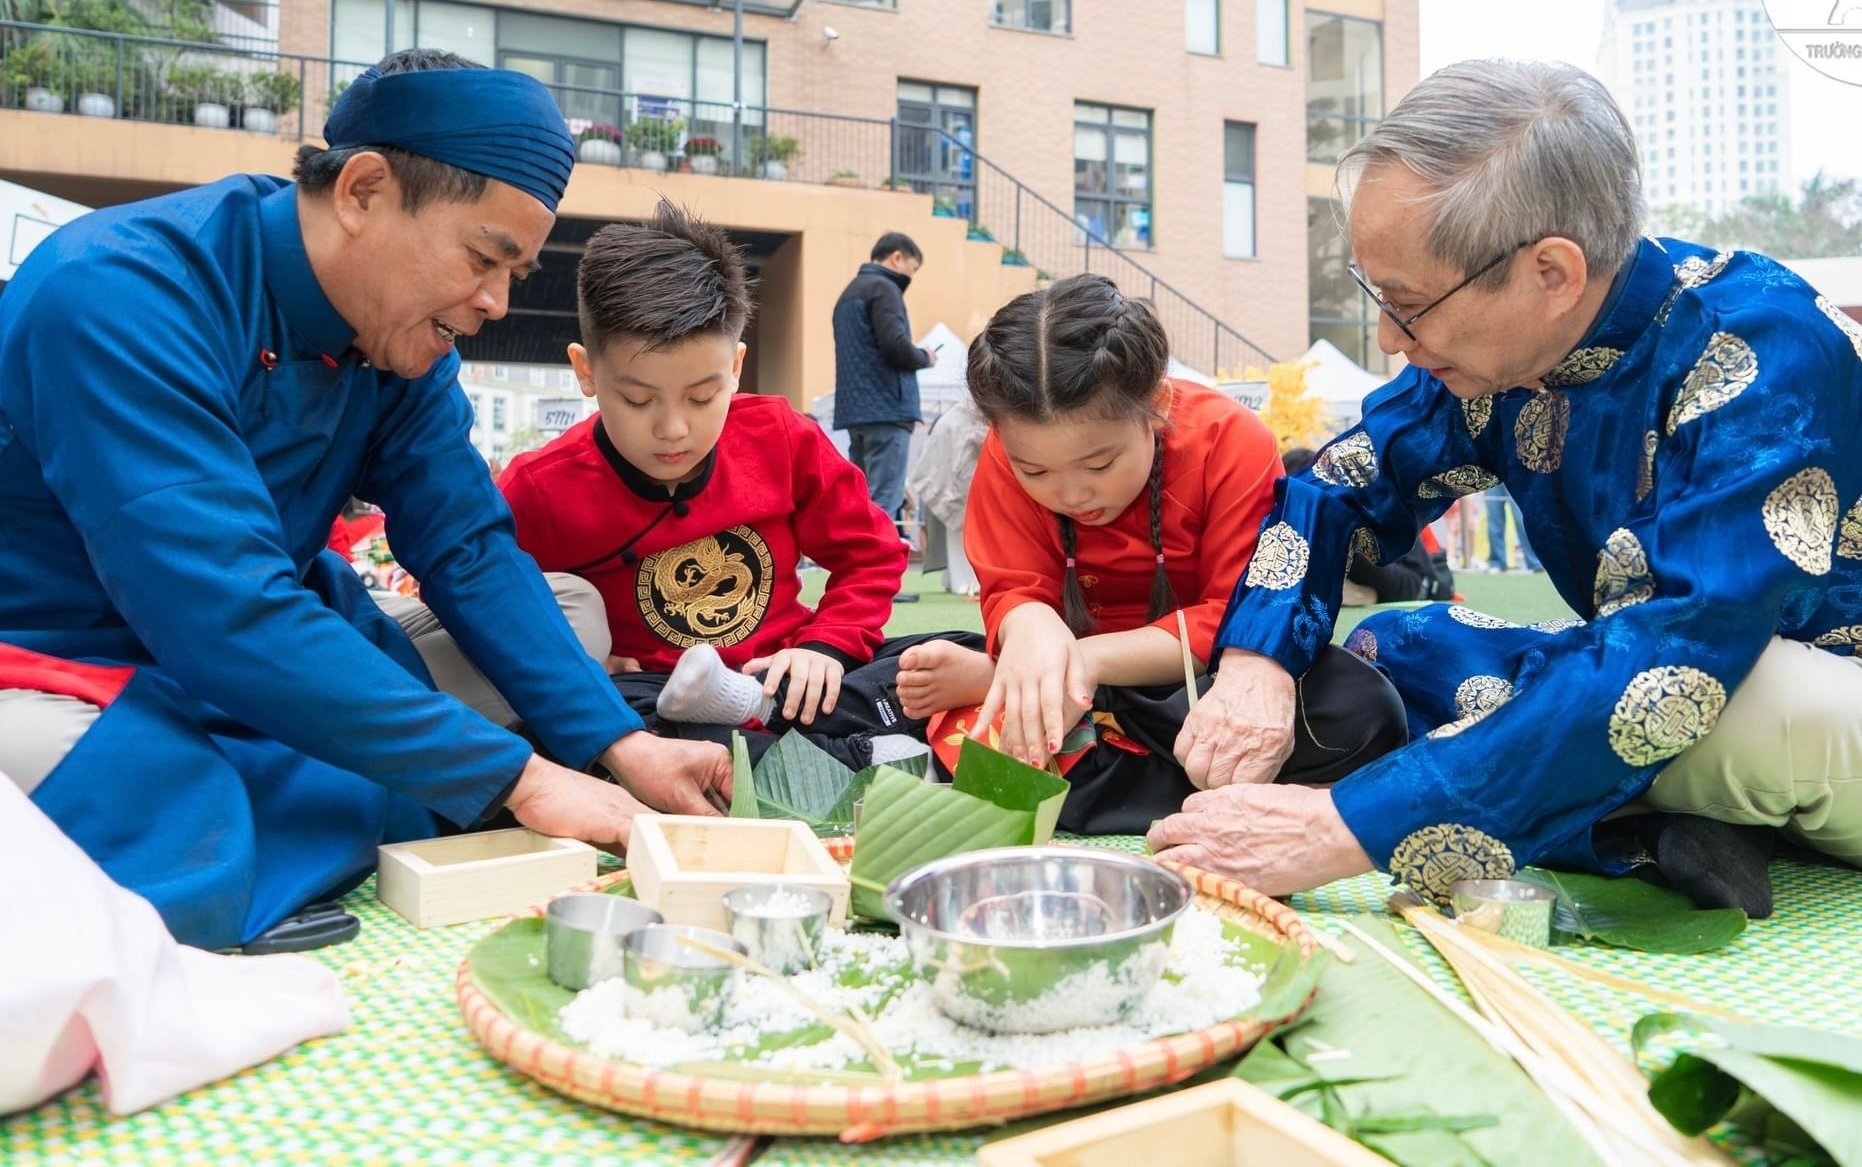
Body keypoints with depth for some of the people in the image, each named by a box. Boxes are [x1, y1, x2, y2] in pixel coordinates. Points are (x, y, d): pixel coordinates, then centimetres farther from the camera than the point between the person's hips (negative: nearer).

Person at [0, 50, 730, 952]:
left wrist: (620, 744, -15)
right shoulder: (118, 292, -27)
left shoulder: (405, 335, -4)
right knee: (196, 843, -38)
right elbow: (228, 619, -34)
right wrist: (518, 777, -32)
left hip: (278, 651, 7)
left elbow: (471, 551, -4)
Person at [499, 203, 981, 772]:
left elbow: (869, 553, 5)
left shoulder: (781, 438, -6)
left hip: (780, 682, 3)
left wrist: (826, 648, -10)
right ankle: (857, 758, -34)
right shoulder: (542, 490, -11)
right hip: (649, 695, -2)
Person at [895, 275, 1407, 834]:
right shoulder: (1009, 458, -14)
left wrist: (1089, 658, -32)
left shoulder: (1232, 442, -20)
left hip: (1203, 681, -1)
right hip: (1080, 675, 1)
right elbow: (1014, 591, -14)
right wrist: (1029, 627, -41)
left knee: (1363, 709, -33)